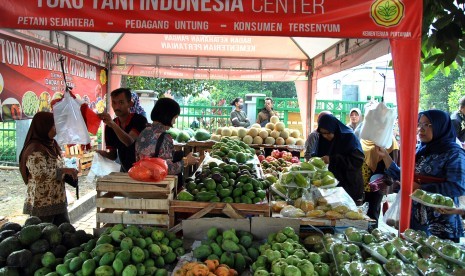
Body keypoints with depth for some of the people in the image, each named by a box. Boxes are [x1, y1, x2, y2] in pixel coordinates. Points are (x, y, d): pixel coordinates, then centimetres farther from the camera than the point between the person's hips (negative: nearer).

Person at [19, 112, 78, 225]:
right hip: (41, 205, -8)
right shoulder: (34, 149, -17)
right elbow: (40, 175, -27)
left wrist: (68, 173, 4)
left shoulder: (51, 145, 10)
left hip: (58, 201, 8)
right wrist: (65, 171, -23)